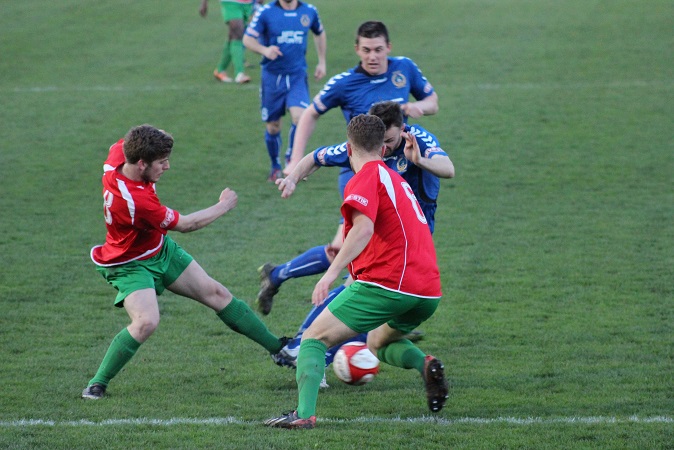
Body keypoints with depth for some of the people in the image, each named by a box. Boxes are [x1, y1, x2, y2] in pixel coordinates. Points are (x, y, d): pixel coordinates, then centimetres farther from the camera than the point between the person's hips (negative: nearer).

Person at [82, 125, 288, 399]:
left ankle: (278, 347, 25)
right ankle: (97, 384, -14)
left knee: (216, 294, 11)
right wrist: (224, 206, -11)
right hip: (131, 265, -9)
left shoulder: (119, 154, -17)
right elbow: (184, 225, -24)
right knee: (146, 321, -32)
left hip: (161, 250, 9)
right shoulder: (134, 201, -40)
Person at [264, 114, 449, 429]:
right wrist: (342, 247, 51)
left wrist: (332, 272, -26)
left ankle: (304, 413, -22)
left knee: (314, 338, -2)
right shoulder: (397, 180, 25)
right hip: (429, 292, 8)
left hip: (387, 283, -8)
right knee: (379, 341, 32)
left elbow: (364, 228, -19)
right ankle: (425, 365, 1)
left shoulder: (366, 177, -1)